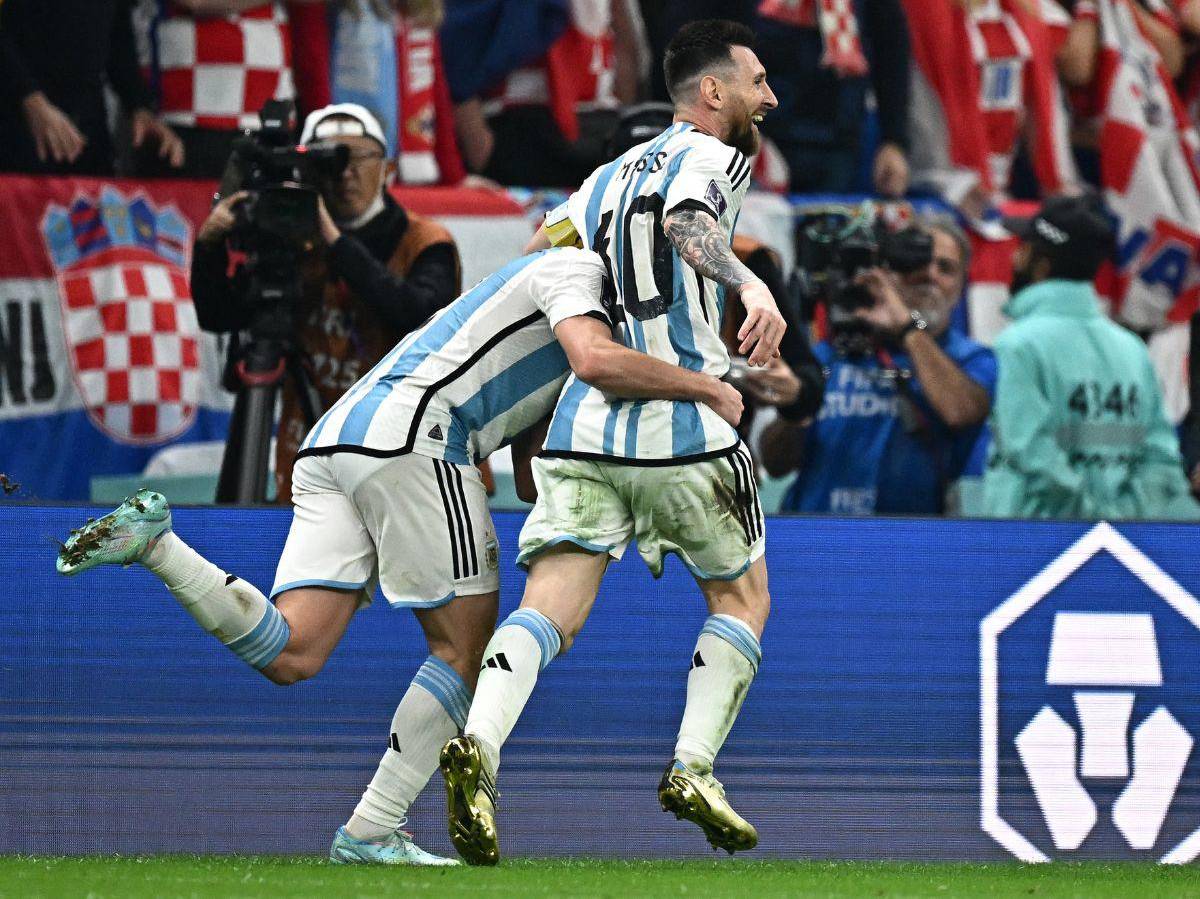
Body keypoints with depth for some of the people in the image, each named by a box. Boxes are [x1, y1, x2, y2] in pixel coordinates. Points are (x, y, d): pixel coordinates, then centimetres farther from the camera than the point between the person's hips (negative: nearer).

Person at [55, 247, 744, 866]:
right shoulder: (574, 270, 7)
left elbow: (531, 482, 33)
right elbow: (596, 360, -15)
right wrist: (706, 388, -3)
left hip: (334, 443, 9)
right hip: (409, 433, -9)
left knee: (291, 656, -5)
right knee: (468, 648, 0)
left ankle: (154, 540, -13)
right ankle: (371, 833, -4)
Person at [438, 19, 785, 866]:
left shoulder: (613, 172, 20)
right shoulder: (712, 158, -1)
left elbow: (541, 251, 20)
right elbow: (689, 223, -21)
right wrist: (752, 285, -37)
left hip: (584, 424, 5)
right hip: (684, 430, -5)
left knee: (552, 611, -6)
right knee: (742, 598, 15)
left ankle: (481, 743, -32)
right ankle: (693, 767, 1)